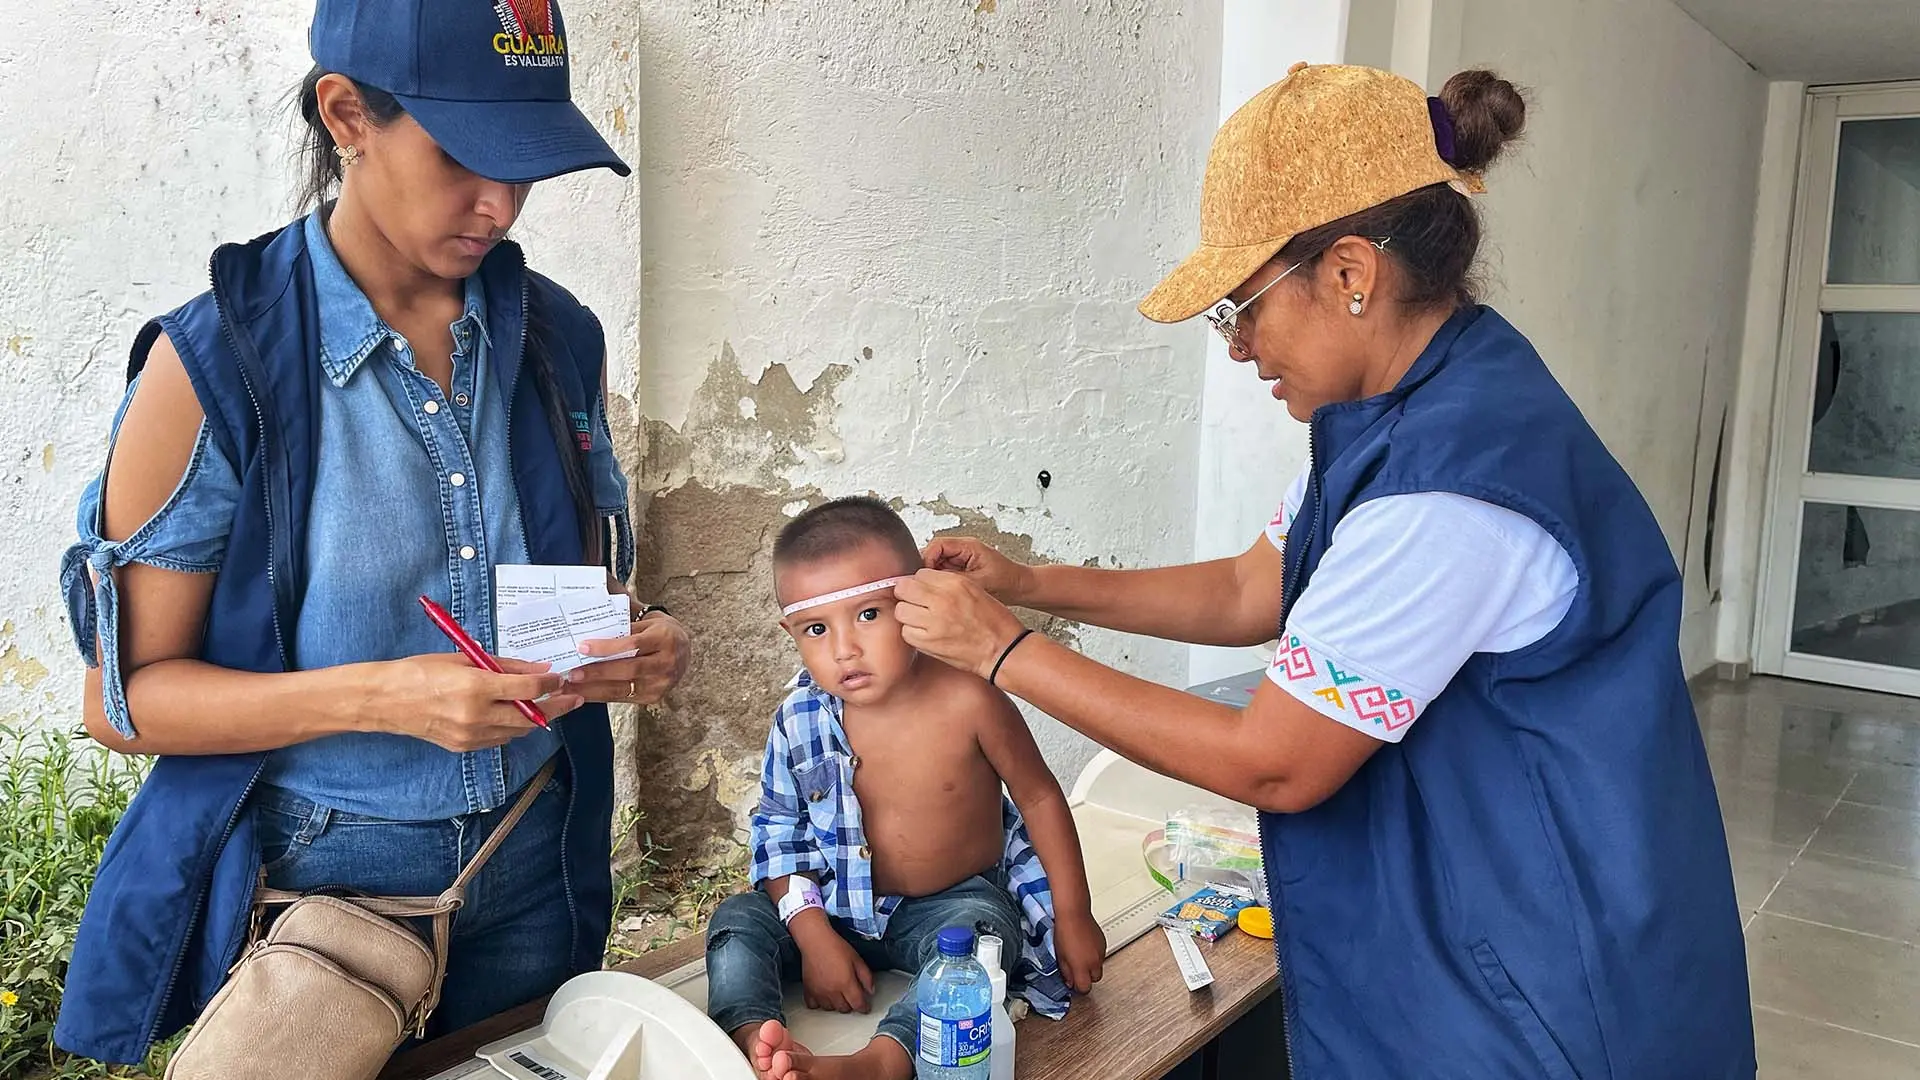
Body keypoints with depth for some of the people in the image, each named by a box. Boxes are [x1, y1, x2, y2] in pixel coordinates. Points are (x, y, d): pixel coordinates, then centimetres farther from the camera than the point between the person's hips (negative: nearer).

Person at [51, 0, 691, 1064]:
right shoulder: (216, 361, -15)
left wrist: (634, 646, -13)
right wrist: (382, 696, -26)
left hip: (533, 868, 4)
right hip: (322, 881, -3)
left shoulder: (557, 337, -3)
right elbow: (125, 696, -12)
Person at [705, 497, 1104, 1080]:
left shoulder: (967, 701, -21)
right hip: (839, 907, 3)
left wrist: (1074, 917, -4)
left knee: (980, 934, -35)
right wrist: (814, 937, -13)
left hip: (957, 903, -3)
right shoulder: (800, 721, -12)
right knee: (738, 919, -16)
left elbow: (1039, 798, -8)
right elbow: (780, 830, -1)